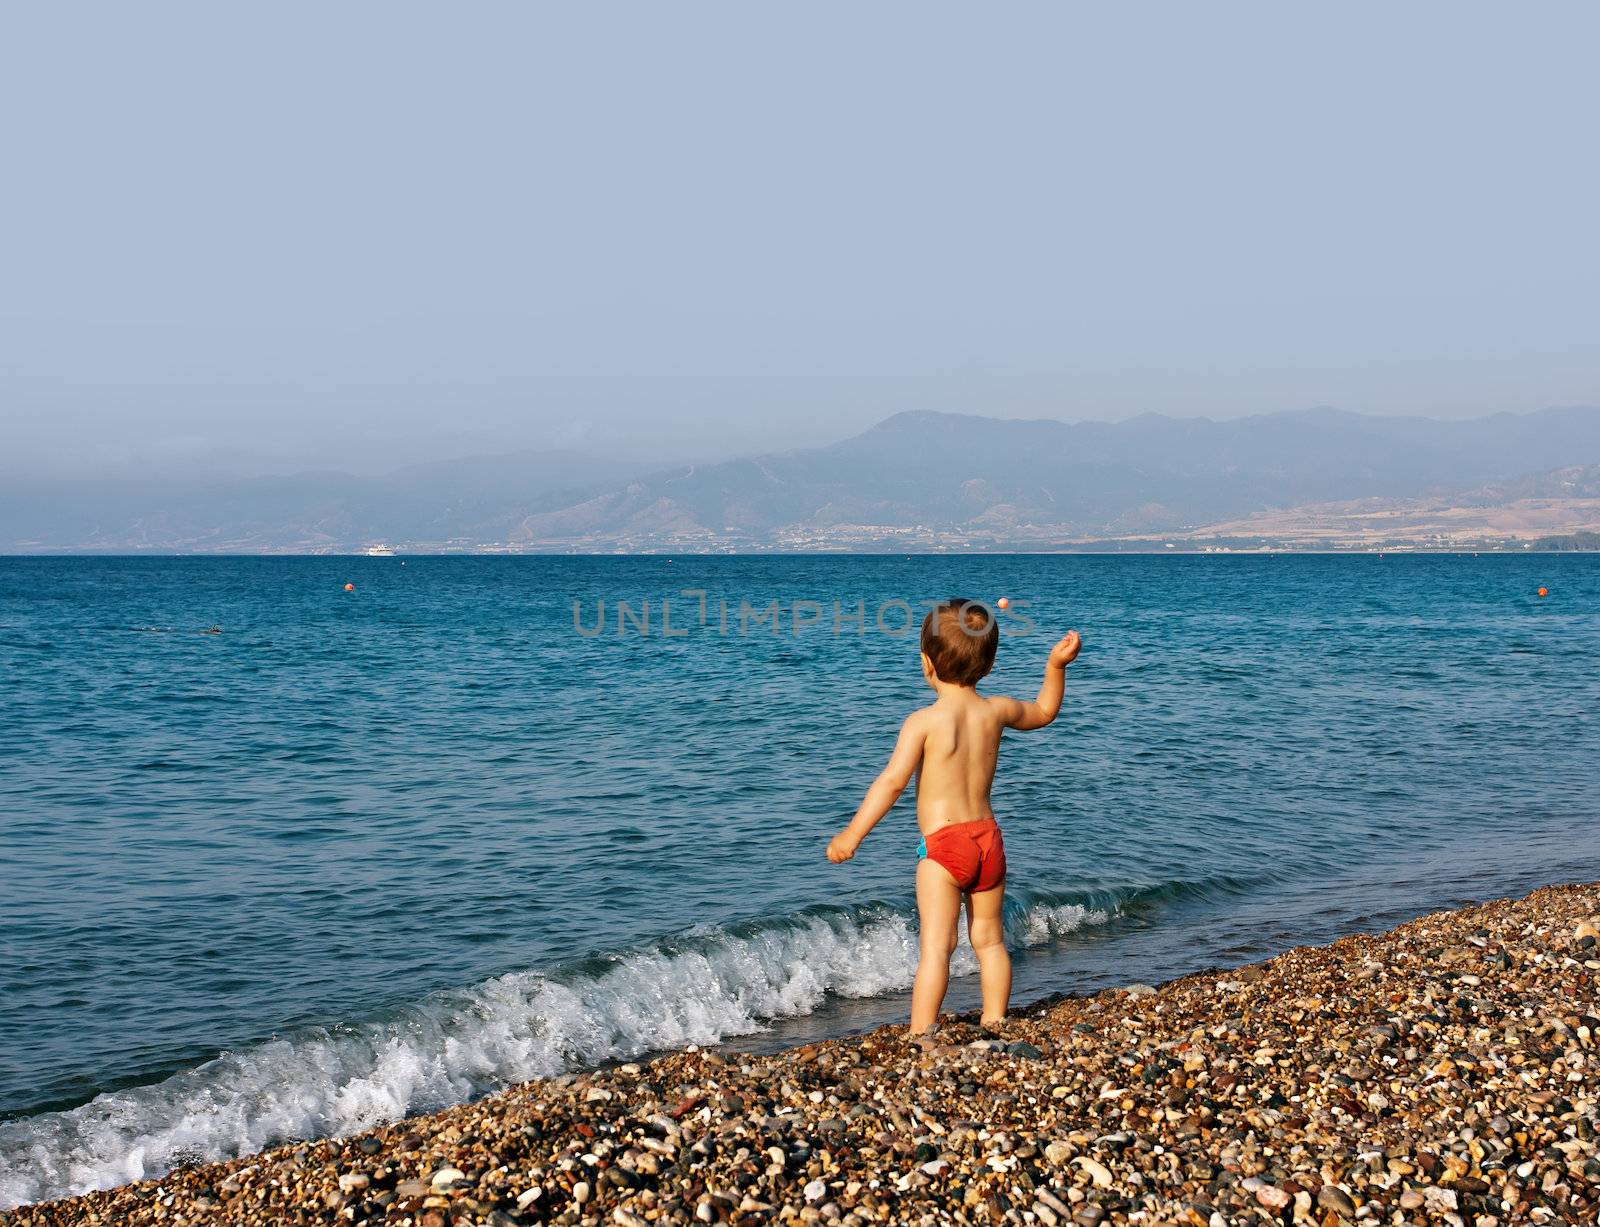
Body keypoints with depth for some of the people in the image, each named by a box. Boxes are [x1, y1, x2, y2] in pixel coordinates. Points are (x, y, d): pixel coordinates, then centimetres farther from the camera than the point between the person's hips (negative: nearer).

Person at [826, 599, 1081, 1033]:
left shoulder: (923, 721, -12)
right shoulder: (996, 710, 4)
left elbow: (892, 781, -20)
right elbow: (1044, 712, 25)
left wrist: (852, 834, -19)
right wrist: (1056, 666, 24)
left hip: (943, 844, -6)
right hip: (988, 838, 6)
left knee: (936, 946, -7)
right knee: (989, 940, 17)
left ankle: (920, 1037, -8)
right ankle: (994, 1025, 24)